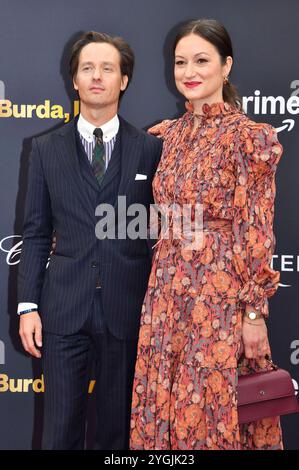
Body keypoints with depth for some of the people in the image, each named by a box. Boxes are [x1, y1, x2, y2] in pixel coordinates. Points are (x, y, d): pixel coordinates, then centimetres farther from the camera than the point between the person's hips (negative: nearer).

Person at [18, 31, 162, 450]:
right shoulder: (46, 149, 6)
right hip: (64, 308, 1)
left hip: (128, 308, 0)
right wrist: (28, 305, 0)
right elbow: (36, 233, 6)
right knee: (60, 430, 8)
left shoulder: (150, 149, 2)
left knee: (119, 427, 12)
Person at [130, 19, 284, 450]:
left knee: (213, 405, 5)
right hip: (169, 289, 6)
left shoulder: (249, 136, -11)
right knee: (165, 402, 14)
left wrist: (255, 312, -13)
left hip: (221, 290, -6)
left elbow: (256, 232, -12)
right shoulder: (171, 133, 8)